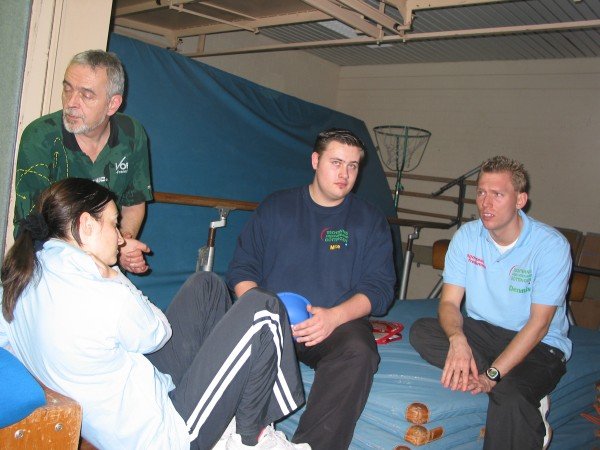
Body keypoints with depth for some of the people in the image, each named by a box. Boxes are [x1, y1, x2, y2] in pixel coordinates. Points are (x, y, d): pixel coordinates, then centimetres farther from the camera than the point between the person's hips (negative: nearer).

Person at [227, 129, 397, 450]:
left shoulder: (371, 221, 12)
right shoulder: (276, 207, 13)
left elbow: (379, 288, 3)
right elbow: (241, 268, 9)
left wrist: (334, 316, -16)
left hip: (338, 323, 0)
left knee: (358, 352, -34)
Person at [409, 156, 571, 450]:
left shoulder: (551, 245, -16)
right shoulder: (467, 236, -4)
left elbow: (539, 324, -17)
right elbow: (449, 301, -6)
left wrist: (491, 375, -26)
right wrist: (457, 339, -30)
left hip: (538, 345, -6)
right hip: (481, 330, 6)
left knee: (509, 396, -38)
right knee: (421, 332, -22)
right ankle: (527, 394, -16)